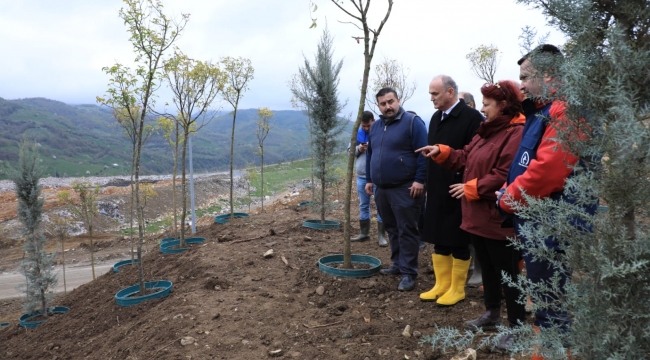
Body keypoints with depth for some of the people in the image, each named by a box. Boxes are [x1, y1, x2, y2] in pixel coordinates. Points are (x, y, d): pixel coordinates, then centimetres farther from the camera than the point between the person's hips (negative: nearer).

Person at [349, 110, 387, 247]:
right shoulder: (358, 133, 7)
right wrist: (358, 149, -10)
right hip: (361, 176, 5)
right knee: (363, 205, 14)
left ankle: (381, 235, 9)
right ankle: (364, 232, 26)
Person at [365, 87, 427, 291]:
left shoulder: (412, 122, -8)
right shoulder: (375, 126, 13)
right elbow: (370, 155, 21)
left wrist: (420, 180, -19)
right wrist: (369, 179, 18)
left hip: (405, 189, -7)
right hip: (382, 189, 7)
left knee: (406, 231, -2)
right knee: (392, 229, 16)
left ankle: (408, 273, 4)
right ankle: (398, 264, 29)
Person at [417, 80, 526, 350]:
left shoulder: (517, 133, -18)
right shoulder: (485, 132, 15)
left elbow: (506, 175, -26)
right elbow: (464, 158, 15)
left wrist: (471, 188, -20)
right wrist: (441, 152, 1)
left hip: (500, 218, -10)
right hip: (478, 215, 10)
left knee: (508, 273, 3)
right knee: (487, 268, 21)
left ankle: (517, 327, 18)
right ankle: (492, 313, 38)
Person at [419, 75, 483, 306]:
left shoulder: (471, 117, -12)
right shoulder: (436, 118, 12)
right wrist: (429, 186, 14)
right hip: (437, 191, 7)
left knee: (459, 242, 6)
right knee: (439, 240, 13)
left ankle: (457, 289, 20)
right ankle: (442, 285, 26)